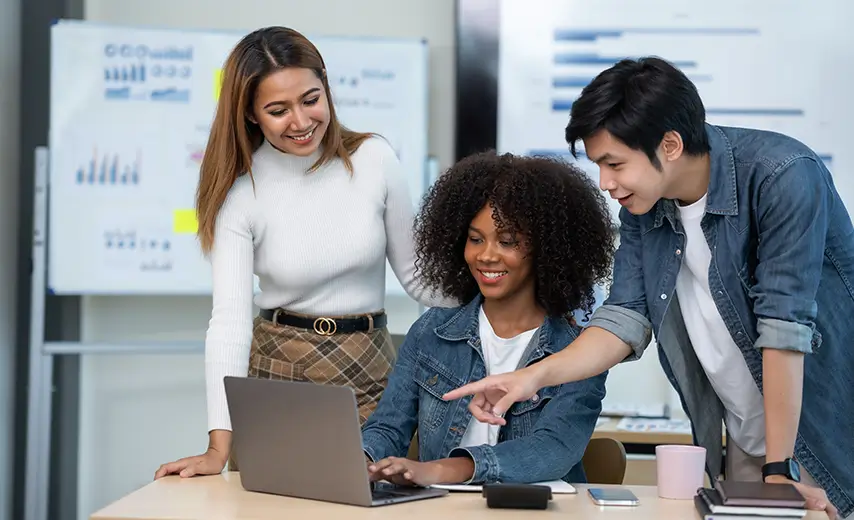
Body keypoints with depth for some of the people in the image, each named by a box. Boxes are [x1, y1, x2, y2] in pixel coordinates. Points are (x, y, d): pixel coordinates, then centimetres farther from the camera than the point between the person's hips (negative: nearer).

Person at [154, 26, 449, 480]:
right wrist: (219, 447, -24)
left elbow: (416, 276, 3)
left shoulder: (374, 159, -5)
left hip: (369, 372, 1)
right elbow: (229, 318, -16)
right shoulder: (240, 191, -10)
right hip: (278, 375, -1)